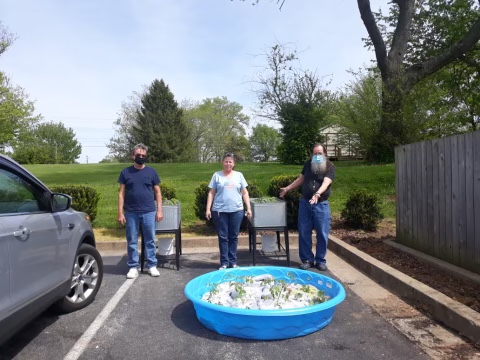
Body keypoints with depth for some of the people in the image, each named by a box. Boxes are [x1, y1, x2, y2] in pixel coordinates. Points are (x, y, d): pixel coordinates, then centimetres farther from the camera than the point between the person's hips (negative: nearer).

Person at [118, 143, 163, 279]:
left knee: (150, 240, 5)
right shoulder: (126, 172, 4)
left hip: (149, 212, 0)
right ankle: (133, 267, 16)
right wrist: (120, 212, -2)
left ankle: (152, 266, 15)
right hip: (131, 213, 1)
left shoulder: (151, 171, 4)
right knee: (132, 241, 7)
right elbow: (121, 193, 4)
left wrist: (159, 210, -1)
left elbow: (157, 192, 6)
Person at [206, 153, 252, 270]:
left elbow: (245, 193, 9)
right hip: (220, 211, -1)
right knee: (223, 237, 4)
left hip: (236, 211, 1)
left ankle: (233, 262, 19)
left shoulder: (239, 175, 9)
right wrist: (208, 209, -3)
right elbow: (211, 193, 4)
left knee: (233, 237, 7)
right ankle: (224, 262, 13)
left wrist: (249, 208, 2)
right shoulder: (217, 175, 5)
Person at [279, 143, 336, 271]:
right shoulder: (308, 164, 6)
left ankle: (320, 260, 17)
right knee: (304, 233, 5)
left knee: (322, 233, 2)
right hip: (305, 203, 3)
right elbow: (301, 179, 19)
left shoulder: (330, 167, -7)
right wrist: (287, 189, 20)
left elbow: (326, 183, -23)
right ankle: (307, 259, 17)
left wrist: (317, 194, -41)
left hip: (321, 204, -3)